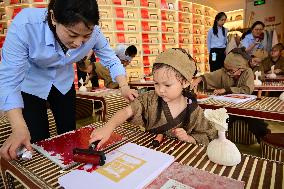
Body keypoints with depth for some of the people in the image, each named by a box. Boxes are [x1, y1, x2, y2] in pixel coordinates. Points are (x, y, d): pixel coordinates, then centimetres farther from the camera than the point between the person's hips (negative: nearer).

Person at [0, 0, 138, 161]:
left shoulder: (92, 32, -26)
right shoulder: (26, 25, -35)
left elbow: (111, 60, -14)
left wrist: (124, 87, -30)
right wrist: (19, 128, -41)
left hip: (64, 83, 3)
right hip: (29, 85, -2)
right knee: (38, 140, 0)